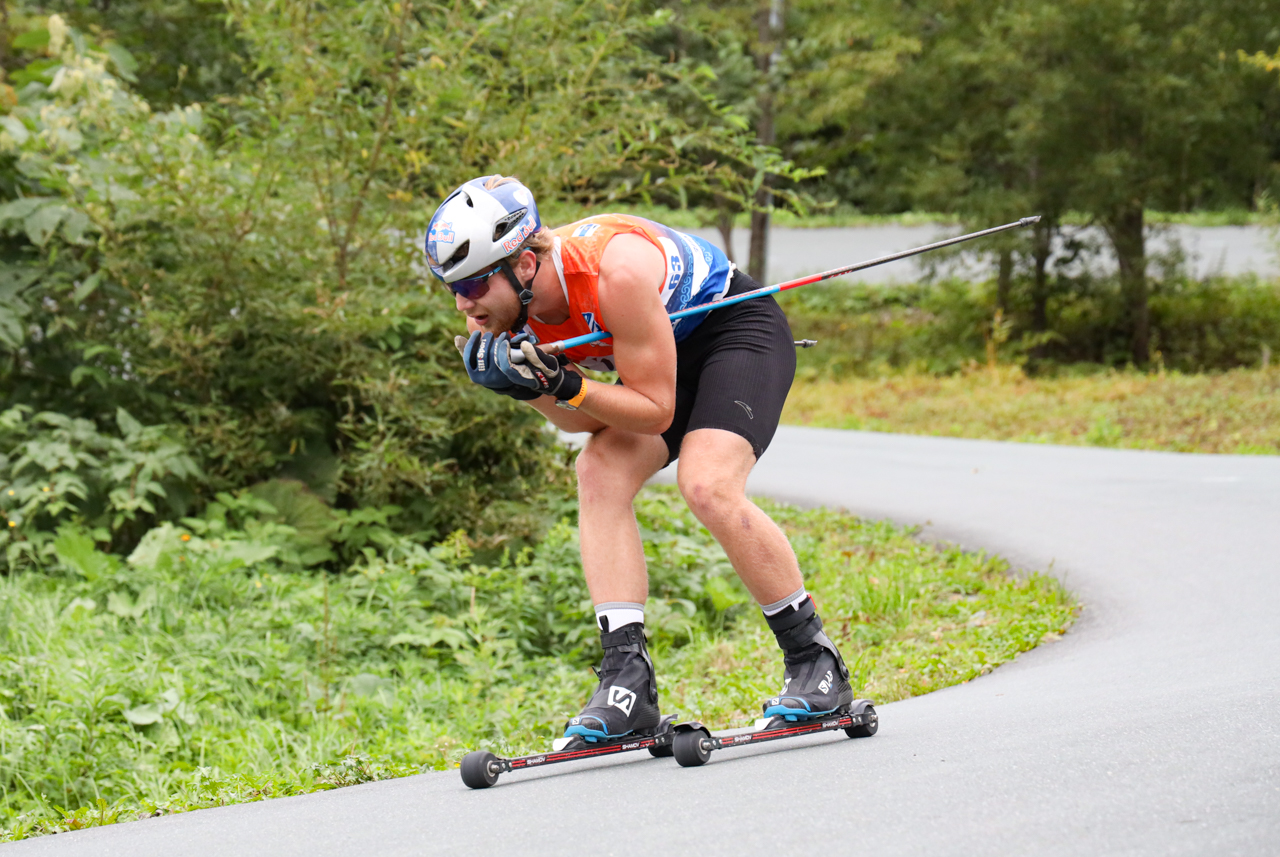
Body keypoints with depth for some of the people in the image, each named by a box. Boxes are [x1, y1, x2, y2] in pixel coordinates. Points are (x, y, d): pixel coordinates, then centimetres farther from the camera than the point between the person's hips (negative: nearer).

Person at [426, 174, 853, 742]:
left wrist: (568, 387, -40)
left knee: (707, 486, -26)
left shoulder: (615, 273, -37)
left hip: (739, 329, -7)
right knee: (598, 472, -16)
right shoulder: (502, 310, -14)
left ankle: (816, 663, -12)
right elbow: (585, 421, -7)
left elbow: (655, 412, -28)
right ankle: (628, 679, -20)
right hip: (668, 353, 7)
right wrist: (526, 385, -26)